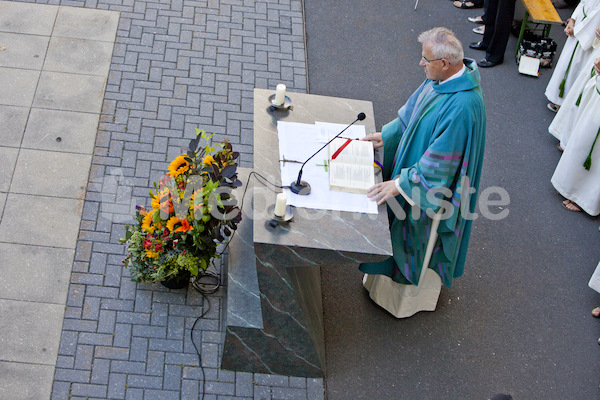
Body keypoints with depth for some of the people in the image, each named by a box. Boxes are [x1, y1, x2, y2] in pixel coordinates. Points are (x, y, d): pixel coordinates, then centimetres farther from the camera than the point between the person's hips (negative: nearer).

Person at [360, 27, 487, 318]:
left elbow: (438, 164, -31)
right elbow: (414, 112, 8)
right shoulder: (443, 77, -10)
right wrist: (386, 135, 6)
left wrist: (400, 184, -26)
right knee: (407, 233, 27)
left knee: (422, 241, 15)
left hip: (432, 189, -8)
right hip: (415, 162, 8)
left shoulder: (462, 106, -37)